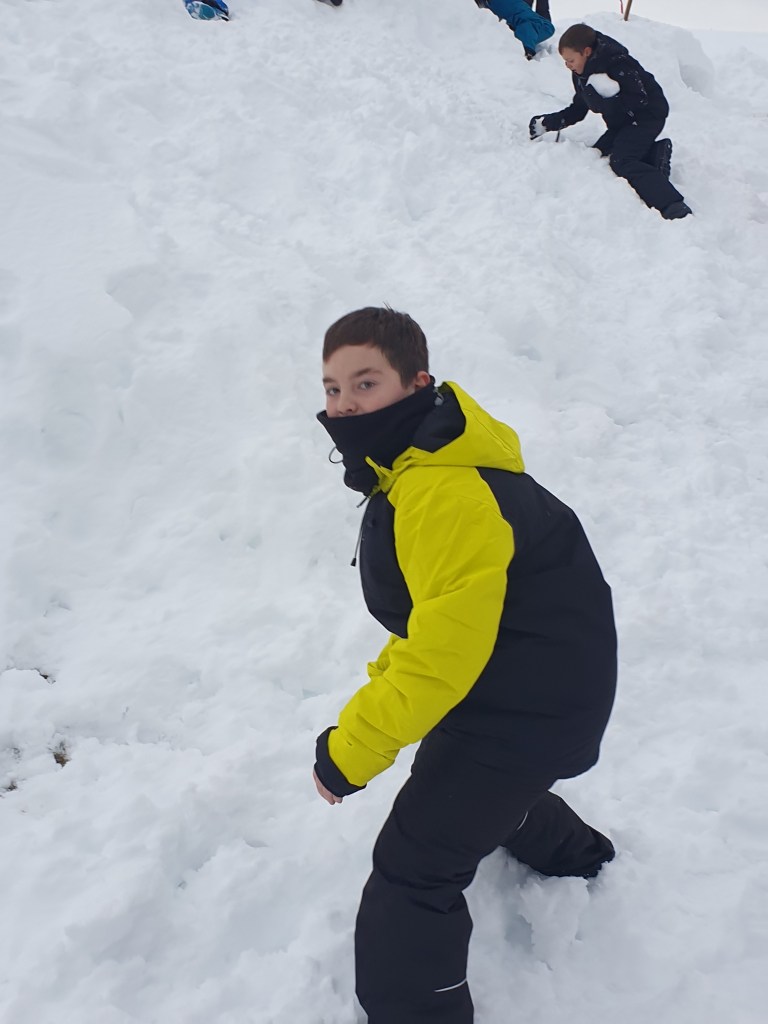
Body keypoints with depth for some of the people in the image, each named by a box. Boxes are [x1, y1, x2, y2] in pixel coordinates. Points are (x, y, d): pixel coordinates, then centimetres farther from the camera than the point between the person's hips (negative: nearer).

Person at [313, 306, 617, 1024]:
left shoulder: (447, 498, -32)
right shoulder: (411, 469, 3)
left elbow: (444, 652, -33)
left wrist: (350, 751, -24)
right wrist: (383, 683, 9)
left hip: (526, 709, -11)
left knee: (413, 868, -6)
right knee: (451, 766, 36)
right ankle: (564, 848, 64)